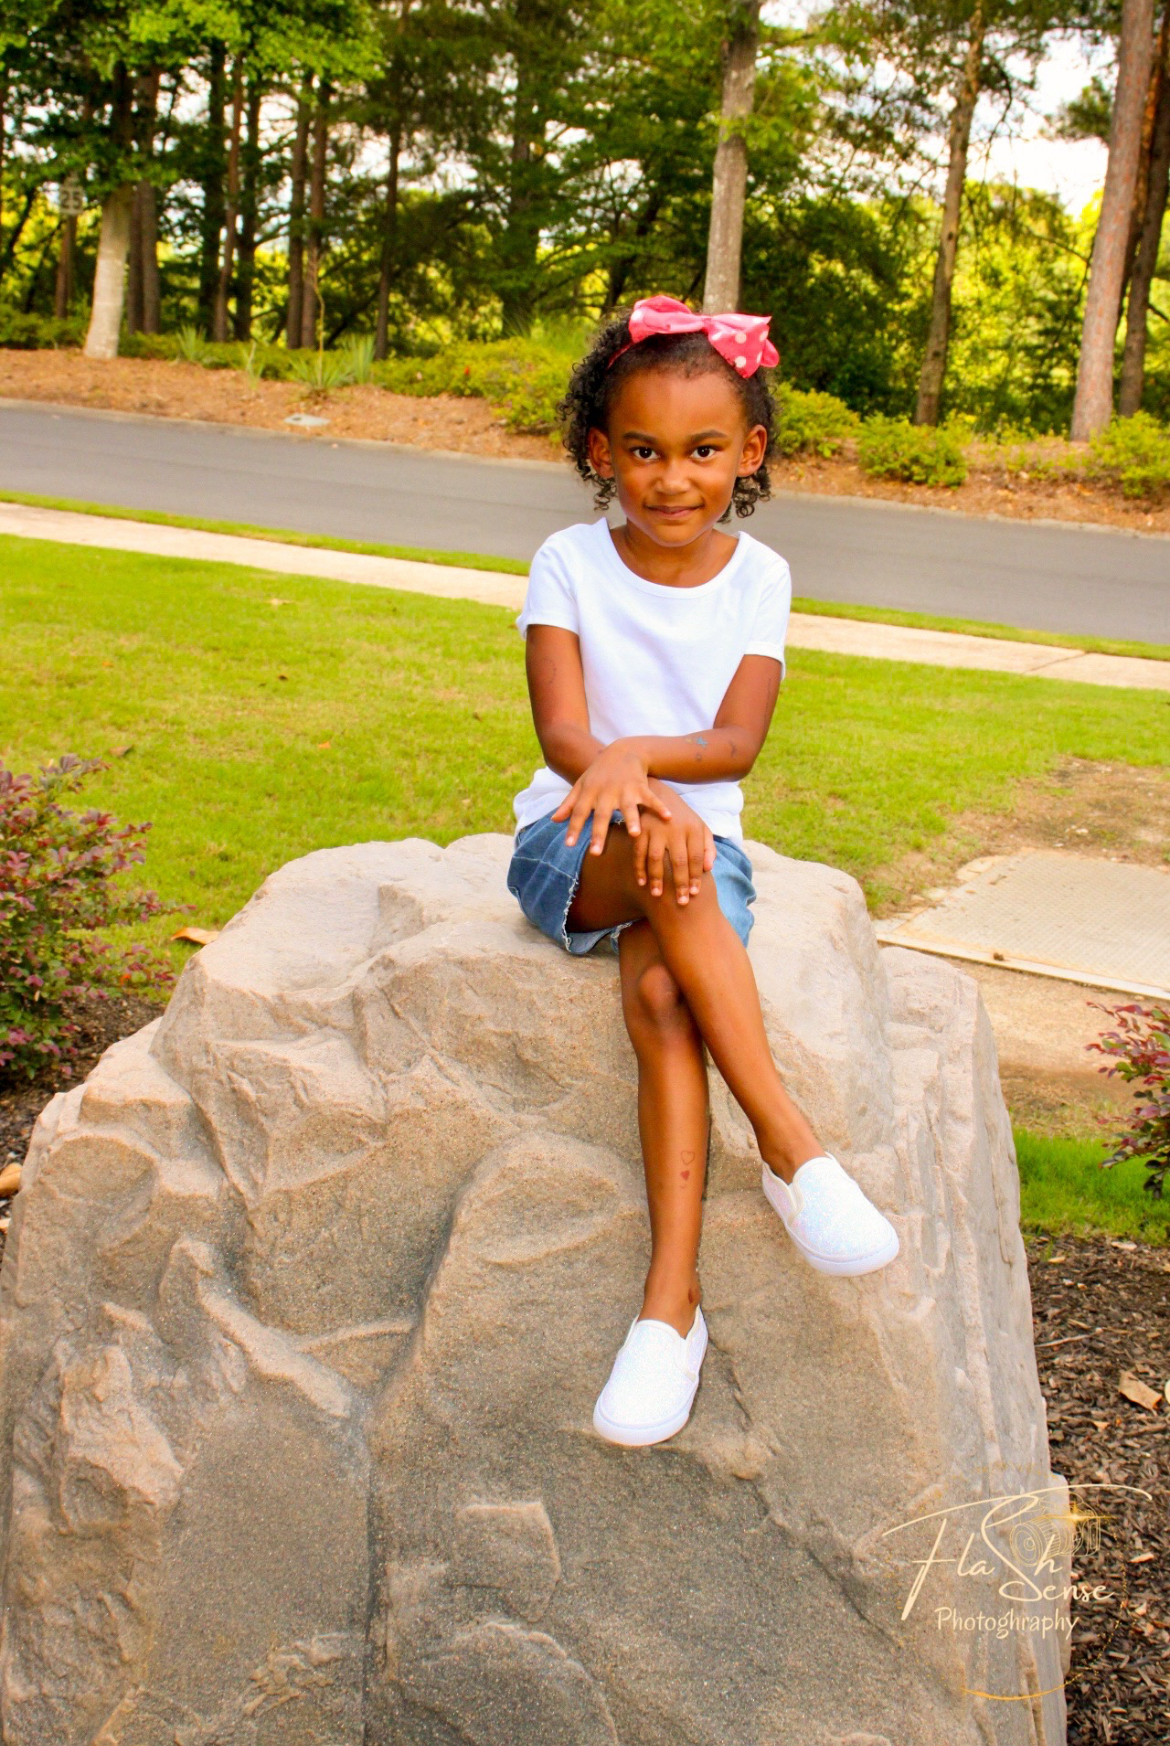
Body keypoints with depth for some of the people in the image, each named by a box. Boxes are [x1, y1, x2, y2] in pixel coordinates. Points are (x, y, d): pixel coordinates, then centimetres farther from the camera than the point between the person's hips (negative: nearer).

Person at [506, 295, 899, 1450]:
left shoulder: (757, 578, 1)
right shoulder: (570, 564, -2)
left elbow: (737, 743, -11)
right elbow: (561, 731, -14)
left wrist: (634, 752, -31)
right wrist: (641, 793, -35)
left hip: (699, 841, 1)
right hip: (573, 844, -1)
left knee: (662, 991, -32)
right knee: (664, 856, -37)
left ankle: (671, 1297, -34)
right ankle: (791, 1146, -37)